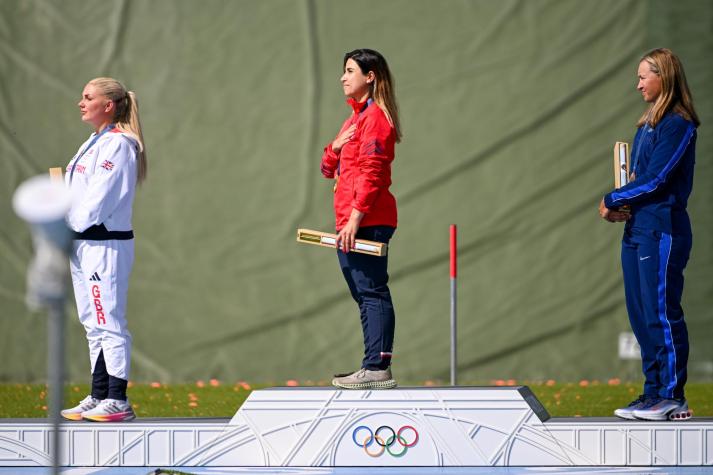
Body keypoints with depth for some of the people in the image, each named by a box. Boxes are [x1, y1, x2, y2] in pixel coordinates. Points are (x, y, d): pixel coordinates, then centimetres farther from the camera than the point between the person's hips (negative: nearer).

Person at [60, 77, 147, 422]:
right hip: (82, 243, 10)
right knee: (94, 325, 13)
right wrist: (65, 228, 3)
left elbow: (98, 197, -17)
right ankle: (99, 397, 18)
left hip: (105, 244, -10)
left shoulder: (118, 144, -12)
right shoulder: (95, 143, 18)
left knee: (109, 323, -9)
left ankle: (118, 401, -7)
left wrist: (69, 225, -9)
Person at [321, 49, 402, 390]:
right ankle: (374, 367, 14)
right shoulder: (355, 118, 21)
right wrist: (335, 147, 2)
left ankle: (377, 368, -14)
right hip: (351, 224, 10)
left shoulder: (375, 117, -10)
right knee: (366, 295, 11)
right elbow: (329, 169, 24)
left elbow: (371, 173, -18)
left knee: (372, 293, -11)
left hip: (367, 222, -10)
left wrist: (355, 218, -23)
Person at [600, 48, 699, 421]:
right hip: (637, 229, 9)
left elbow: (654, 180, -16)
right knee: (641, 314, 9)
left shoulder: (677, 125, -11)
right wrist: (622, 207, -1)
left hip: (662, 229, -9)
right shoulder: (647, 124, 17)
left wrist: (612, 201, -6)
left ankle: (672, 397, -5)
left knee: (661, 312, -8)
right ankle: (653, 392, 14)